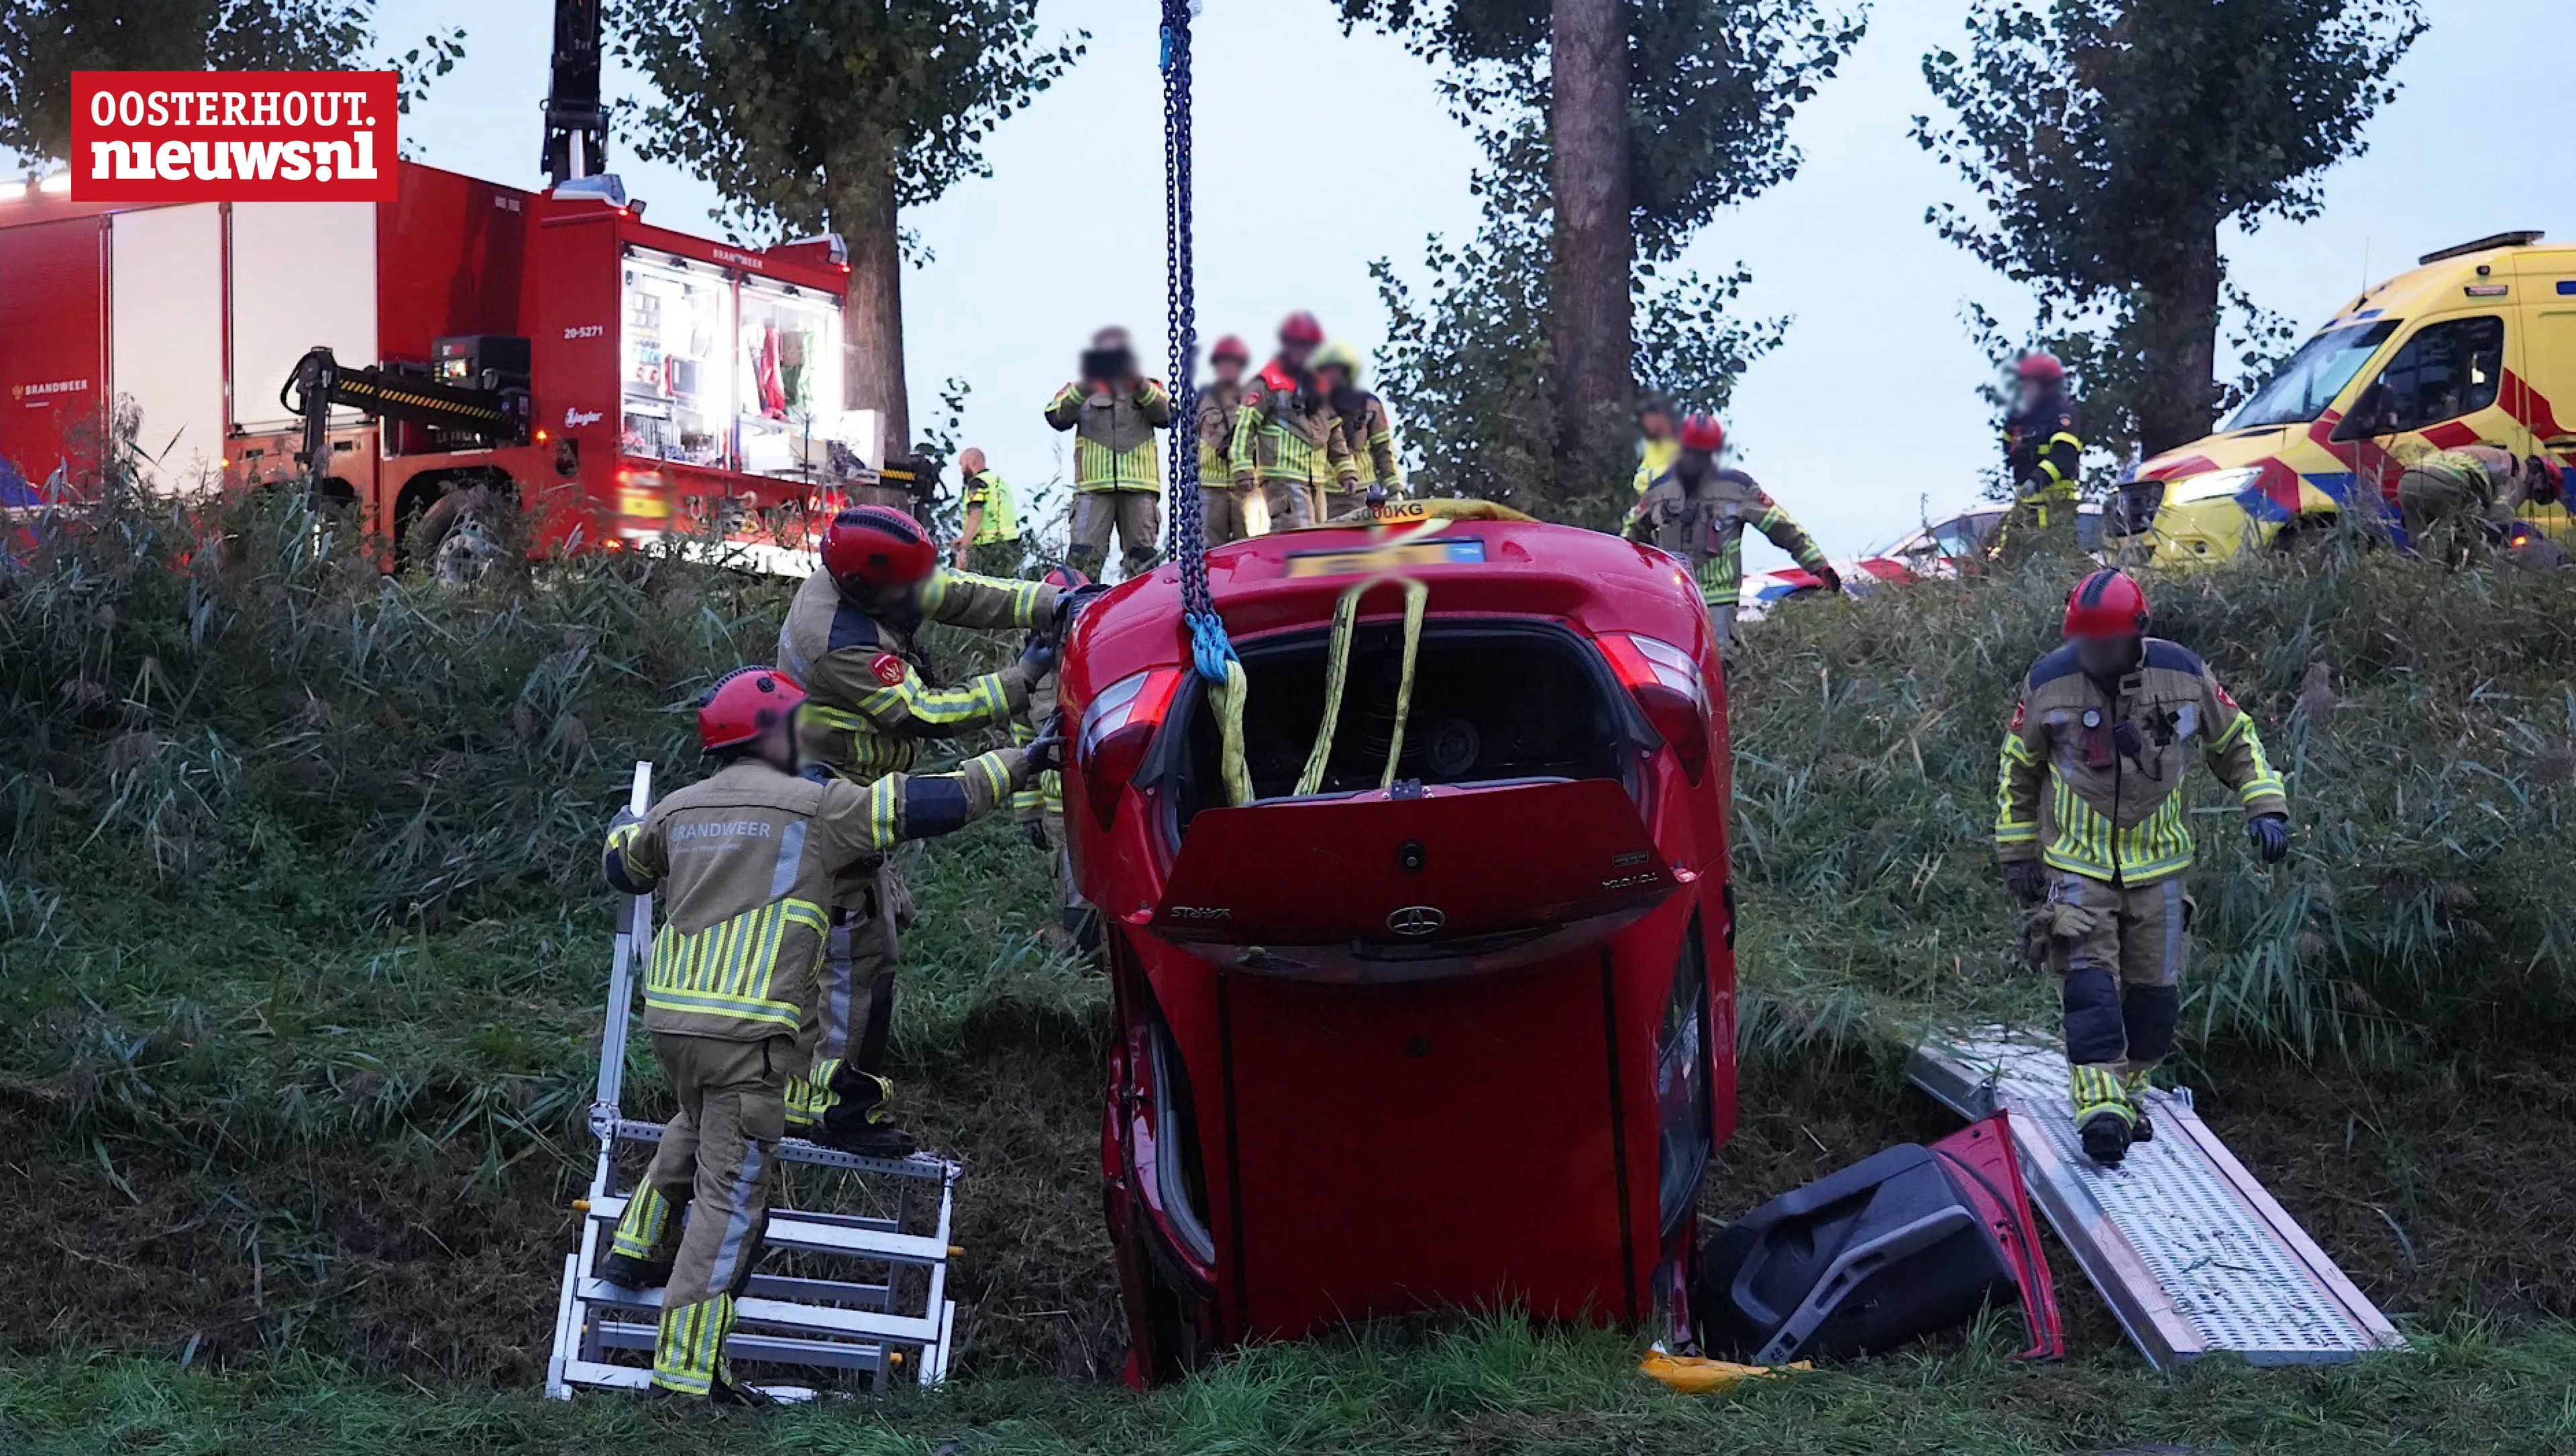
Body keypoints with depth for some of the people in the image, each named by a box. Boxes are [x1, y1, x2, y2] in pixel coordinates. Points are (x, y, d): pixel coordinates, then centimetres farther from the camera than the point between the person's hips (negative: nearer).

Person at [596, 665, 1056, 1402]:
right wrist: (1018, 763, 5)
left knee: (699, 1126, 37)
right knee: (731, 1195, -2)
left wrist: (627, 825, 53)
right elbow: (927, 805, -5)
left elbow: (623, 866, 30)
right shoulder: (814, 806, -4)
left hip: (670, 1014, 7)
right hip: (748, 1030, -7)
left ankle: (635, 1249, 42)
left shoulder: (679, 810, 12)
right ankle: (686, 1370, -2)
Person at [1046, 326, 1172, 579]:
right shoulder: (1080, 390, 15)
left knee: (1144, 560, -2)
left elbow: (1166, 414, -3)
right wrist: (1084, 387, -17)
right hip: (1093, 484, -1)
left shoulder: (1149, 388, 18)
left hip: (1138, 485, 1)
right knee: (1084, 557, -12)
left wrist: (1138, 385, -16)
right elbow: (1057, 417, -3)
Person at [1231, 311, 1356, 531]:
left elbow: (1334, 433, 25)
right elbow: (1243, 426, -8)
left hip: (1315, 480, 8)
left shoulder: (1318, 386, 20)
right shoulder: (1266, 384, -3)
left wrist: (1346, 470, 17)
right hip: (1282, 478, -8)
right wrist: (1243, 469, -15)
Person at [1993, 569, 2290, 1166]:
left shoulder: (2183, 674, -7)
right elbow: (2016, 771, 4)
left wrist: (2265, 806, -1)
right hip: (2076, 865, -2)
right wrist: (2017, 853, 6)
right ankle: (2099, 1105, -20)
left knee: (2155, 989, 7)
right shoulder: (2048, 684, -9)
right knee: (2089, 982, -16)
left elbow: (2237, 742, 9)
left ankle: (2129, 1091, 24)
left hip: (2157, 865, 2)